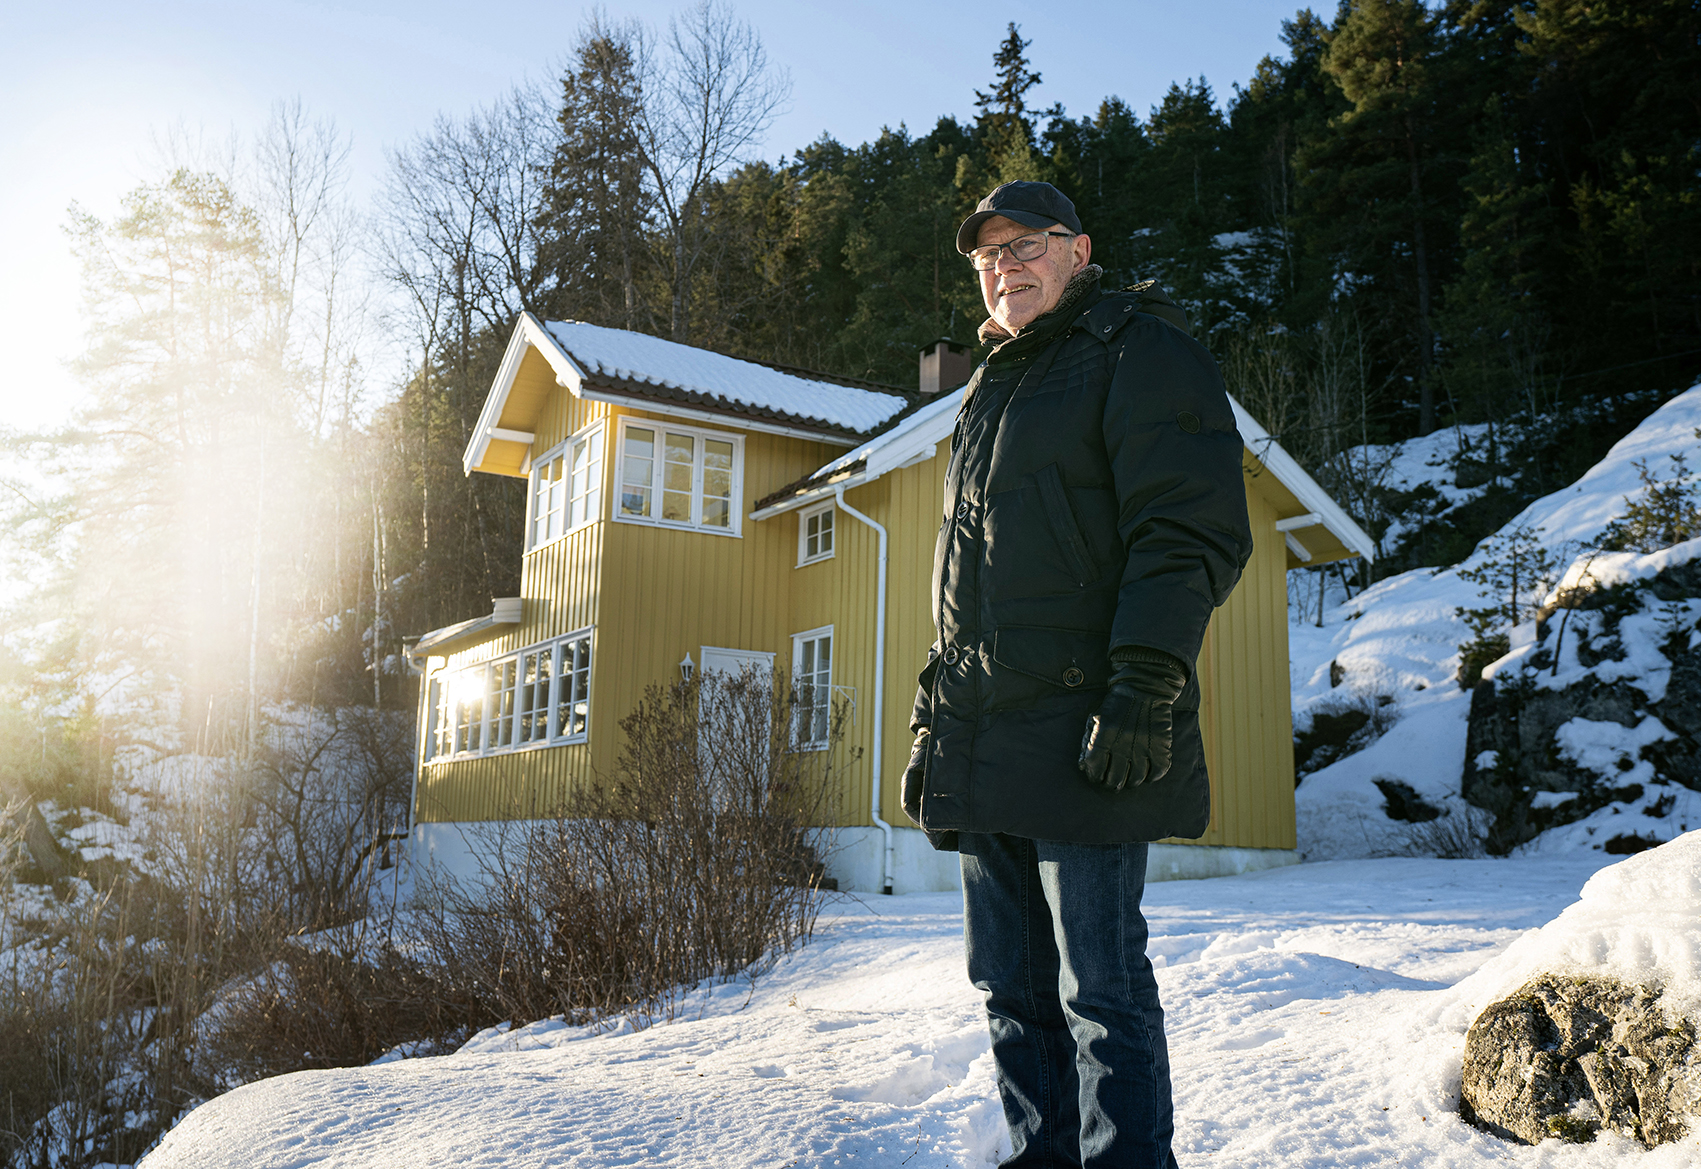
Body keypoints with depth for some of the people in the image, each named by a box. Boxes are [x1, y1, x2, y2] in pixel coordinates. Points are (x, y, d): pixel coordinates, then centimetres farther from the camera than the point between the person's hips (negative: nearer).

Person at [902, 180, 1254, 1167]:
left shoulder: (1139, 351, 1)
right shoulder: (991, 392, 26)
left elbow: (1192, 532, -12)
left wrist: (1145, 687, -21)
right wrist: (933, 719, 21)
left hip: (1082, 732, -8)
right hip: (986, 745, 8)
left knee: (1101, 991, -4)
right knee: (1015, 990, 12)